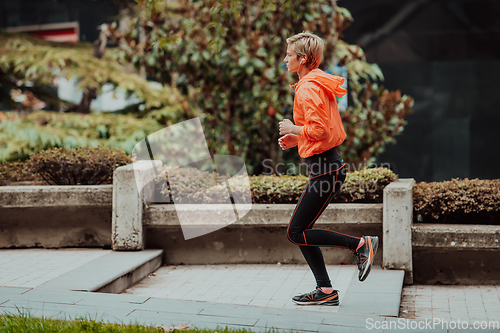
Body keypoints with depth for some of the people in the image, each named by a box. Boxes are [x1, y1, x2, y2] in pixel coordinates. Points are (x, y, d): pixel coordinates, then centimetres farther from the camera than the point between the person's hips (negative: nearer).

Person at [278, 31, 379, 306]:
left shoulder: (308, 89, -15)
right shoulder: (320, 84, 17)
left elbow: (319, 130, -24)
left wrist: (295, 130, -8)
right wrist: (297, 140, 15)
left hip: (325, 168, -10)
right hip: (329, 165, 10)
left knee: (296, 232, -6)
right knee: (299, 231, 12)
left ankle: (361, 244, -1)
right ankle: (325, 291, 15)